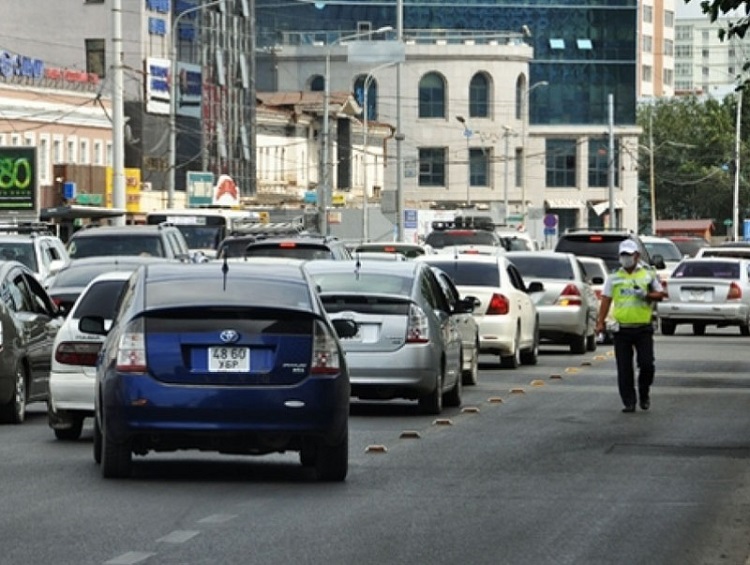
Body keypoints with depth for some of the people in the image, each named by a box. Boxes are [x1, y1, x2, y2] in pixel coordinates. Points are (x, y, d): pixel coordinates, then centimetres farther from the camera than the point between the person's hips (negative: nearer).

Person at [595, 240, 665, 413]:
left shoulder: (648, 274, 7)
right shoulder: (614, 278, 8)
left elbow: (660, 294, 9)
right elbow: (606, 300, 5)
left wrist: (646, 295, -12)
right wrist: (600, 322, -5)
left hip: (643, 328, -1)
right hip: (621, 329, 1)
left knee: (646, 364, -6)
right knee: (624, 369, 0)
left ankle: (644, 394, 19)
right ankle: (629, 402, 6)